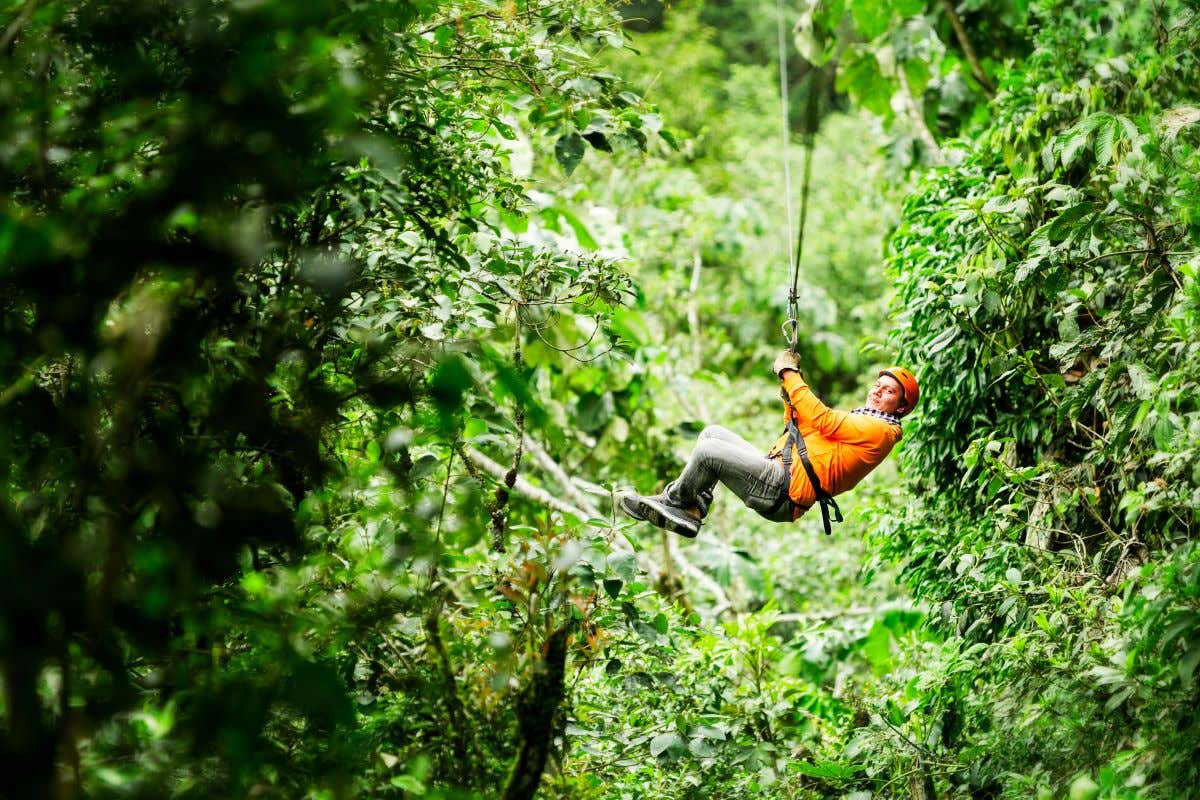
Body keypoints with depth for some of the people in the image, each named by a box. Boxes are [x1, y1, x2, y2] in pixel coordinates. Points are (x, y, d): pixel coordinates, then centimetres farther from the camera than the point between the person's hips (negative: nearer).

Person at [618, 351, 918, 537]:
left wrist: (791, 375, -4)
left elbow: (821, 420, -13)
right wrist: (789, 379, 16)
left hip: (783, 491, -11)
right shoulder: (857, 421, 27)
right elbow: (798, 424, 30)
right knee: (712, 432, 9)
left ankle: (672, 500, 5)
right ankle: (692, 511, -2)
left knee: (708, 451, -19)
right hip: (778, 471, 11)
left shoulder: (880, 430, -6)